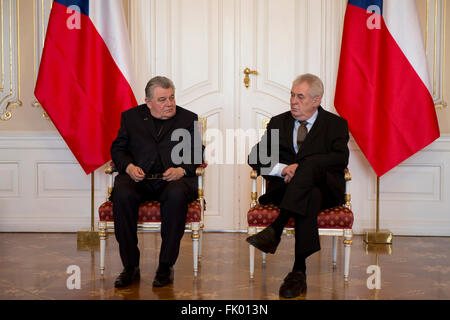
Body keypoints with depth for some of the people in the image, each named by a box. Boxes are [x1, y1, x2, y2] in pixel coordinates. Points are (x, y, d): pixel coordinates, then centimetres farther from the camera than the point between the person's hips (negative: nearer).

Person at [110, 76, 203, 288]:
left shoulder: (188, 119, 15)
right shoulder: (131, 117, 17)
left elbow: (197, 154, 9)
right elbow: (117, 149, 15)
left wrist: (182, 169, -11)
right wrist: (128, 167, -7)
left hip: (173, 179, -1)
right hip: (138, 179, 1)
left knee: (176, 195, -36)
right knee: (122, 194, -32)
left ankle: (166, 266, -23)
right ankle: (130, 266, -19)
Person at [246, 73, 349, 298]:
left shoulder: (335, 124, 12)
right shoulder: (278, 122, 20)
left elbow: (341, 159, -7)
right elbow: (255, 157, 9)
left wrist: (301, 166, -19)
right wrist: (282, 168, -12)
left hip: (326, 188, -1)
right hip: (286, 187, 1)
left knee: (308, 165, -37)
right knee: (310, 196, -37)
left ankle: (274, 231, -48)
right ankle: (299, 271, -42)